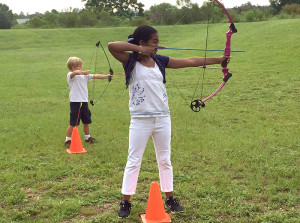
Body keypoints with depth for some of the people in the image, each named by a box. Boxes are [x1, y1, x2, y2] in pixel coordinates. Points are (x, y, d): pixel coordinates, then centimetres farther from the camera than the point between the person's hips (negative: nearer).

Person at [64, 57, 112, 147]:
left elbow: (95, 76, 7)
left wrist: (106, 76, 0)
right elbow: (75, 72, -31)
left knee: (86, 121, 18)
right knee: (73, 123, -4)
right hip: (75, 102, -7)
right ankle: (68, 140, 6)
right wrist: (83, 72, -40)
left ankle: (87, 137, 35)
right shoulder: (70, 75, -8)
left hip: (84, 101, 7)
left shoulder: (84, 75, 11)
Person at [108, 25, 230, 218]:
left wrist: (218, 60, 5)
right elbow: (112, 46, -23)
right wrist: (138, 49, -19)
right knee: (134, 161, 4)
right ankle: (126, 202, 16)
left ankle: (170, 198, 26)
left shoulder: (160, 61, 6)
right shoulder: (131, 61, -6)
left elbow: (189, 62, 6)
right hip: (140, 120, -4)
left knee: (165, 160, 13)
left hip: (163, 119, 5)